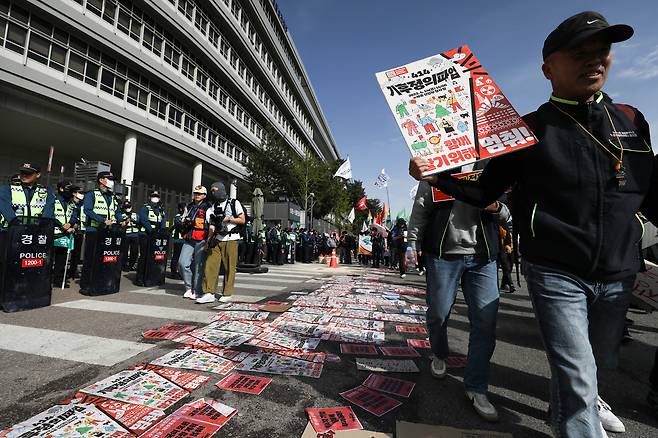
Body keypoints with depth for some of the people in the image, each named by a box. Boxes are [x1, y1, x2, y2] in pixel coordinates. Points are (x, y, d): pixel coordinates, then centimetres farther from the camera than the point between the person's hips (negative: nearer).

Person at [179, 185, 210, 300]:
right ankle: (189, 287, 16)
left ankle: (197, 291, 9)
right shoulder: (189, 207, 20)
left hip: (201, 240, -5)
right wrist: (185, 222, 5)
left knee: (198, 266, -2)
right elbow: (183, 221, 27)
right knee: (182, 263, -2)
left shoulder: (208, 208, 3)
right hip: (188, 240, 5)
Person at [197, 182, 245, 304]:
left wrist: (228, 219, -10)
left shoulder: (234, 203, 6)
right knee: (210, 265, -4)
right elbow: (211, 226, 11)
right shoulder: (213, 208, 18)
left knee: (229, 267, -2)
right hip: (216, 240, 4)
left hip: (230, 239, -4)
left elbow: (242, 220, 1)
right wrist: (210, 239, -3)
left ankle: (226, 294, 7)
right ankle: (209, 293, 0)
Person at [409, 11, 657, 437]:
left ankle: (584, 400, 53)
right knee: (577, 375, -4)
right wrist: (434, 176, -22)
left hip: (619, 275, 6)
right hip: (556, 273, -5)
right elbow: (484, 193, -7)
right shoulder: (528, 130, -7)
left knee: (602, 362, 24)